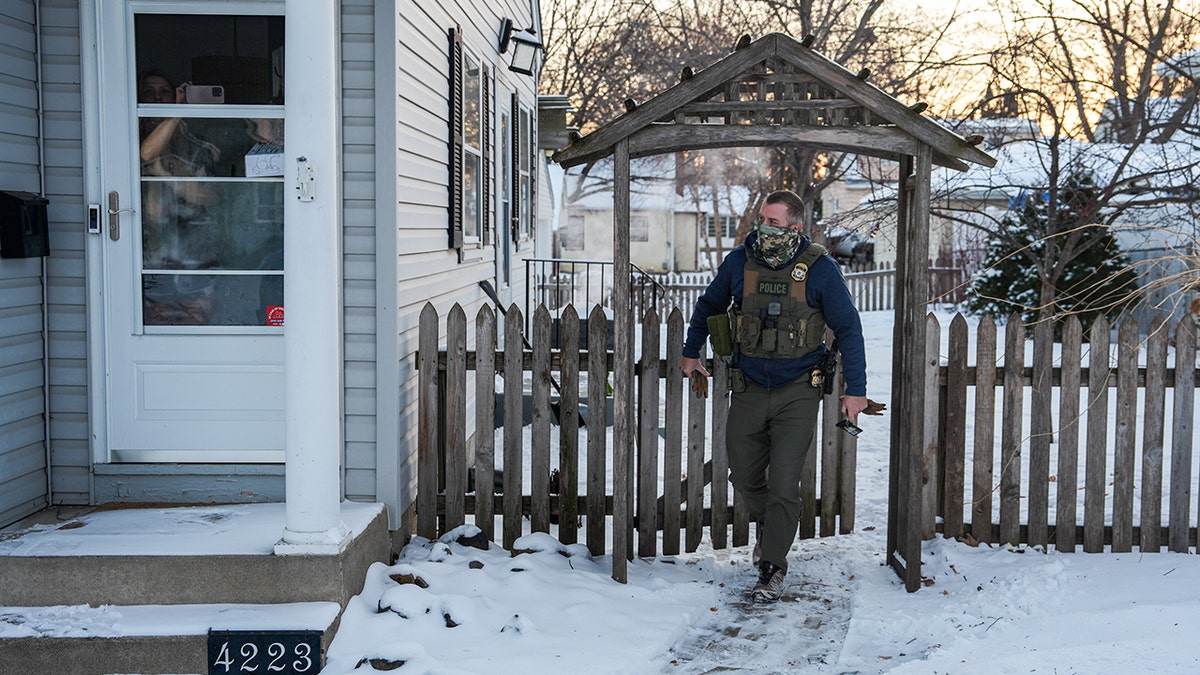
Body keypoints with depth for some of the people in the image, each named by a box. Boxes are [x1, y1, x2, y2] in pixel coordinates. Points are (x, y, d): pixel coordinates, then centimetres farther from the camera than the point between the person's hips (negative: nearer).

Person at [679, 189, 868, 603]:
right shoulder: (739, 262, -1)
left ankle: (772, 567, 7)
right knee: (744, 477, 11)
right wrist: (691, 353, 21)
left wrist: (855, 389, -4)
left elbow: (848, 328, -2)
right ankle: (769, 528, 42)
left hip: (797, 393, -3)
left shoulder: (819, 269, -9)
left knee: (783, 483, -7)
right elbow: (709, 306, 18)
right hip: (748, 390, 3)